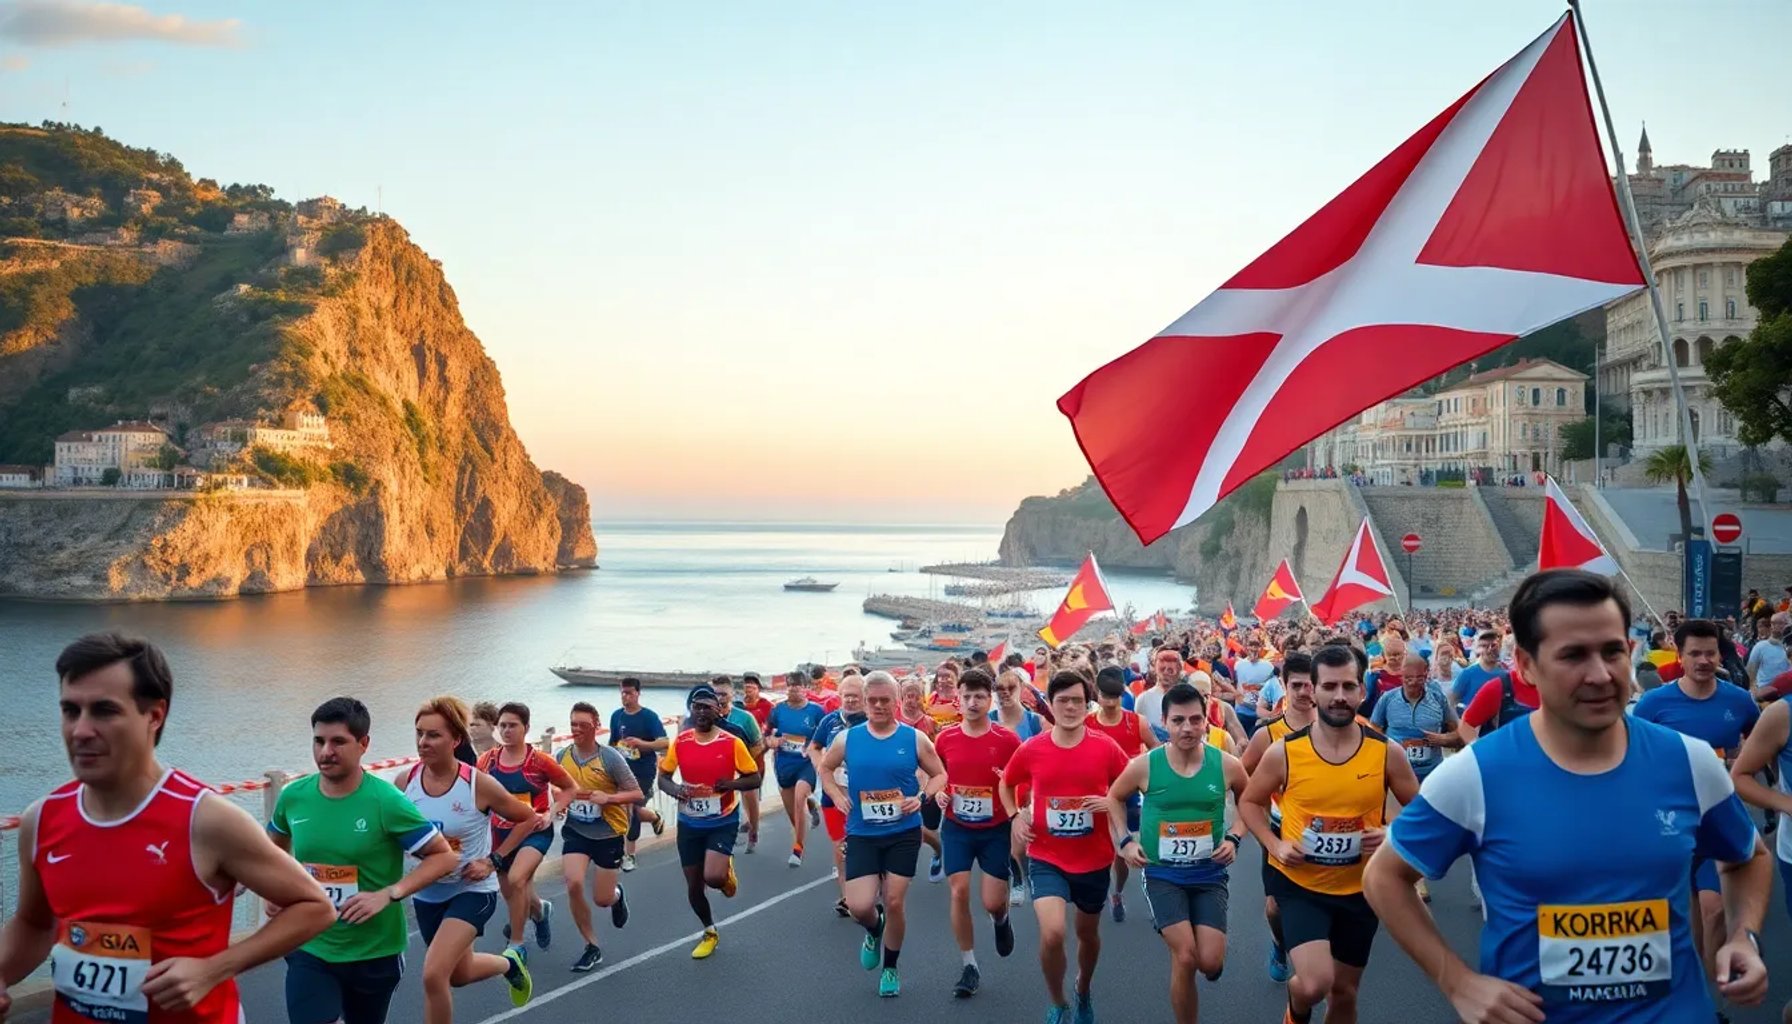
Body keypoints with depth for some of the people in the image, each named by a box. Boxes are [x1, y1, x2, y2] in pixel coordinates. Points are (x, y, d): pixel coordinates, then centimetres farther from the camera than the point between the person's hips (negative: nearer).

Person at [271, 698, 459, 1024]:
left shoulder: (386, 801, -17)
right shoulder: (293, 796, -5)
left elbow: (445, 856, -14)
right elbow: (275, 847, 18)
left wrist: (388, 895, -24)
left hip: (374, 952, -2)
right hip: (309, 949, 2)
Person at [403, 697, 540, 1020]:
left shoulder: (478, 783, -20)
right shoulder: (408, 780, -11)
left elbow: (529, 819, -6)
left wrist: (493, 860, -13)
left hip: (472, 890, -5)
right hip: (426, 893, 5)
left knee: (433, 975, -21)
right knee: (459, 975, 22)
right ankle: (510, 963, 53)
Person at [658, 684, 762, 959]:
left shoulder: (732, 743, -12)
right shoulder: (680, 742, -5)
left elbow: (755, 779, -5)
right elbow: (663, 777, 6)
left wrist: (732, 784, -25)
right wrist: (674, 789, -16)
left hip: (723, 822, -3)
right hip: (689, 824, 3)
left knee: (713, 877, -23)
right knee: (693, 886, 9)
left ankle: (728, 873, 16)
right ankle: (710, 932, 36)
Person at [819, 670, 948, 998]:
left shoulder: (914, 738, -6)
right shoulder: (847, 738, -2)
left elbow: (939, 774, 5)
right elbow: (825, 767, 16)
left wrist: (923, 797, -13)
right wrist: (836, 795, 0)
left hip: (904, 833, -1)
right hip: (861, 834, 1)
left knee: (895, 902, 1)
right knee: (859, 906, -9)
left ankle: (890, 969, 25)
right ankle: (874, 930, 30)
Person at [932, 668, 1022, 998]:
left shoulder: (1007, 739, -10)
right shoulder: (945, 738, -3)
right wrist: (939, 793, -7)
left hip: (996, 829, -2)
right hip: (957, 828, 2)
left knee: (992, 902, -2)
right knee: (959, 893, -6)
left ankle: (1001, 919, 38)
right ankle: (970, 966, 12)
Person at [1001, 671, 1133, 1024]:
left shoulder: (1105, 747, -10)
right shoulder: (1031, 750, -8)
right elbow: (1007, 784, 12)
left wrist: (1111, 801, -16)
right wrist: (1016, 815, -4)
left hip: (1094, 859, 1)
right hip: (1046, 858, -1)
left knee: (1088, 934, 21)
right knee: (1052, 933, -21)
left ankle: (1084, 992, 53)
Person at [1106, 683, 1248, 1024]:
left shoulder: (1227, 765, -10)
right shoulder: (1143, 765, -12)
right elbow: (1114, 798, 8)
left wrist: (1234, 839, -3)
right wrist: (1126, 841, -2)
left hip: (1210, 875, 2)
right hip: (1162, 875, -1)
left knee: (1211, 963, -6)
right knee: (1185, 958, -13)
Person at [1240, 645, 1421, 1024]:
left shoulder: (1386, 752, -10)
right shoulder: (1284, 752, -13)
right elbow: (1249, 802, 3)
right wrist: (1275, 845, -12)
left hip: (1360, 888, 2)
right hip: (1300, 884, -2)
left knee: (1344, 991, 16)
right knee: (1315, 984, -21)